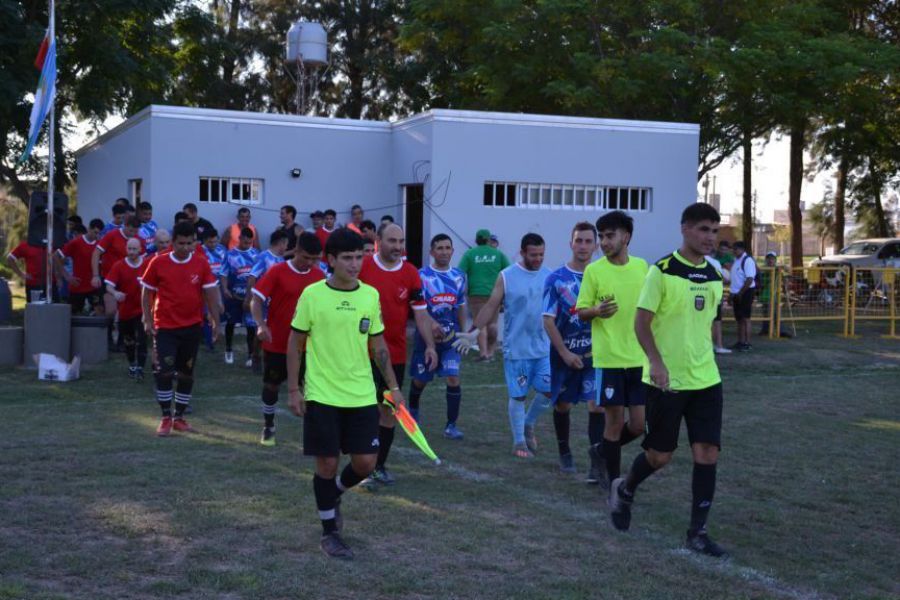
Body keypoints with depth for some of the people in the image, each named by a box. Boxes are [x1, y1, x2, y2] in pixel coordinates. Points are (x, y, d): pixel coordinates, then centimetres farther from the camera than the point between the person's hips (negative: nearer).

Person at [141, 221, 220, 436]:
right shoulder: (158, 263, -6)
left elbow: (210, 293, 1)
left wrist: (215, 321, -3)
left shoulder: (201, 263, -3)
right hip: (165, 327, -2)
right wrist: (148, 321, -2)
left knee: (186, 373, 9)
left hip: (192, 327, 2)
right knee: (164, 372, -9)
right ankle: (166, 417, 3)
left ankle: (179, 417, 20)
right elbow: (147, 293, 2)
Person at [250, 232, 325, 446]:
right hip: (276, 343, -2)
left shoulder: (319, 275, 0)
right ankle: (268, 427, 27)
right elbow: (256, 300, -13)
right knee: (272, 385, 10)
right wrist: (261, 325, -28)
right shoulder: (277, 272, -11)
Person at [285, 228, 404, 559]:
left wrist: (393, 386, 10)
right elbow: (295, 343, 0)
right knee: (327, 463, 2)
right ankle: (329, 534, 18)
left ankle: (333, 495, 35)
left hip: (361, 395, 3)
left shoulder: (371, 295, 3)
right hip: (322, 396, -3)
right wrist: (294, 389, -3)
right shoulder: (312, 295, -7)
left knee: (365, 463, 3)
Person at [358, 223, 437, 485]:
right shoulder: (362, 268, -6)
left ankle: (380, 465, 21)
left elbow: (420, 312, 1)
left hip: (396, 353, 3)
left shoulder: (411, 274, 0)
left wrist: (430, 345, -8)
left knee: (389, 409, 9)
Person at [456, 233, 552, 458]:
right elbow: (491, 306, -3)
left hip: (544, 348, 3)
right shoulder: (506, 277, -5)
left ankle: (528, 425, 27)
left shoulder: (550, 276, 4)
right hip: (516, 349, -3)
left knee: (549, 390, 0)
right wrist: (474, 332, -8)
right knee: (518, 395, 4)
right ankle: (519, 441, 18)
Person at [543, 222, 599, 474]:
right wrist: (565, 353, -12)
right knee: (563, 405, 12)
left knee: (596, 404, -12)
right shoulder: (556, 279, -3)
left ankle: (597, 463, -10)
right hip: (564, 353, 0)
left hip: (594, 353, 0)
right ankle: (565, 453, 32)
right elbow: (548, 321, -5)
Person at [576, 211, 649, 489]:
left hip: (640, 358, 3)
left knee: (640, 424, 4)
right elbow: (581, 312, -1)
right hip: (609, 358, -3)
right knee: (614, 421, 1)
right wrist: (597, 311, -22)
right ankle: (613, 481, 17)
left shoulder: (642, 267, 5)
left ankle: (602, 451, 30)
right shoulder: (594, 270, -4)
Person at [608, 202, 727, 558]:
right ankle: (624, 490, 33)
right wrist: (656, 361, -25)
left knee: (708, 453, -2)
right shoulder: (662, 271, -11)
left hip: (706, 379, 5)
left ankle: (698, 531, 7)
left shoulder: (714, 276, 8)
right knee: (660, 454, 3)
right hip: (666, 379, -5)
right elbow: (641, 322, -12)